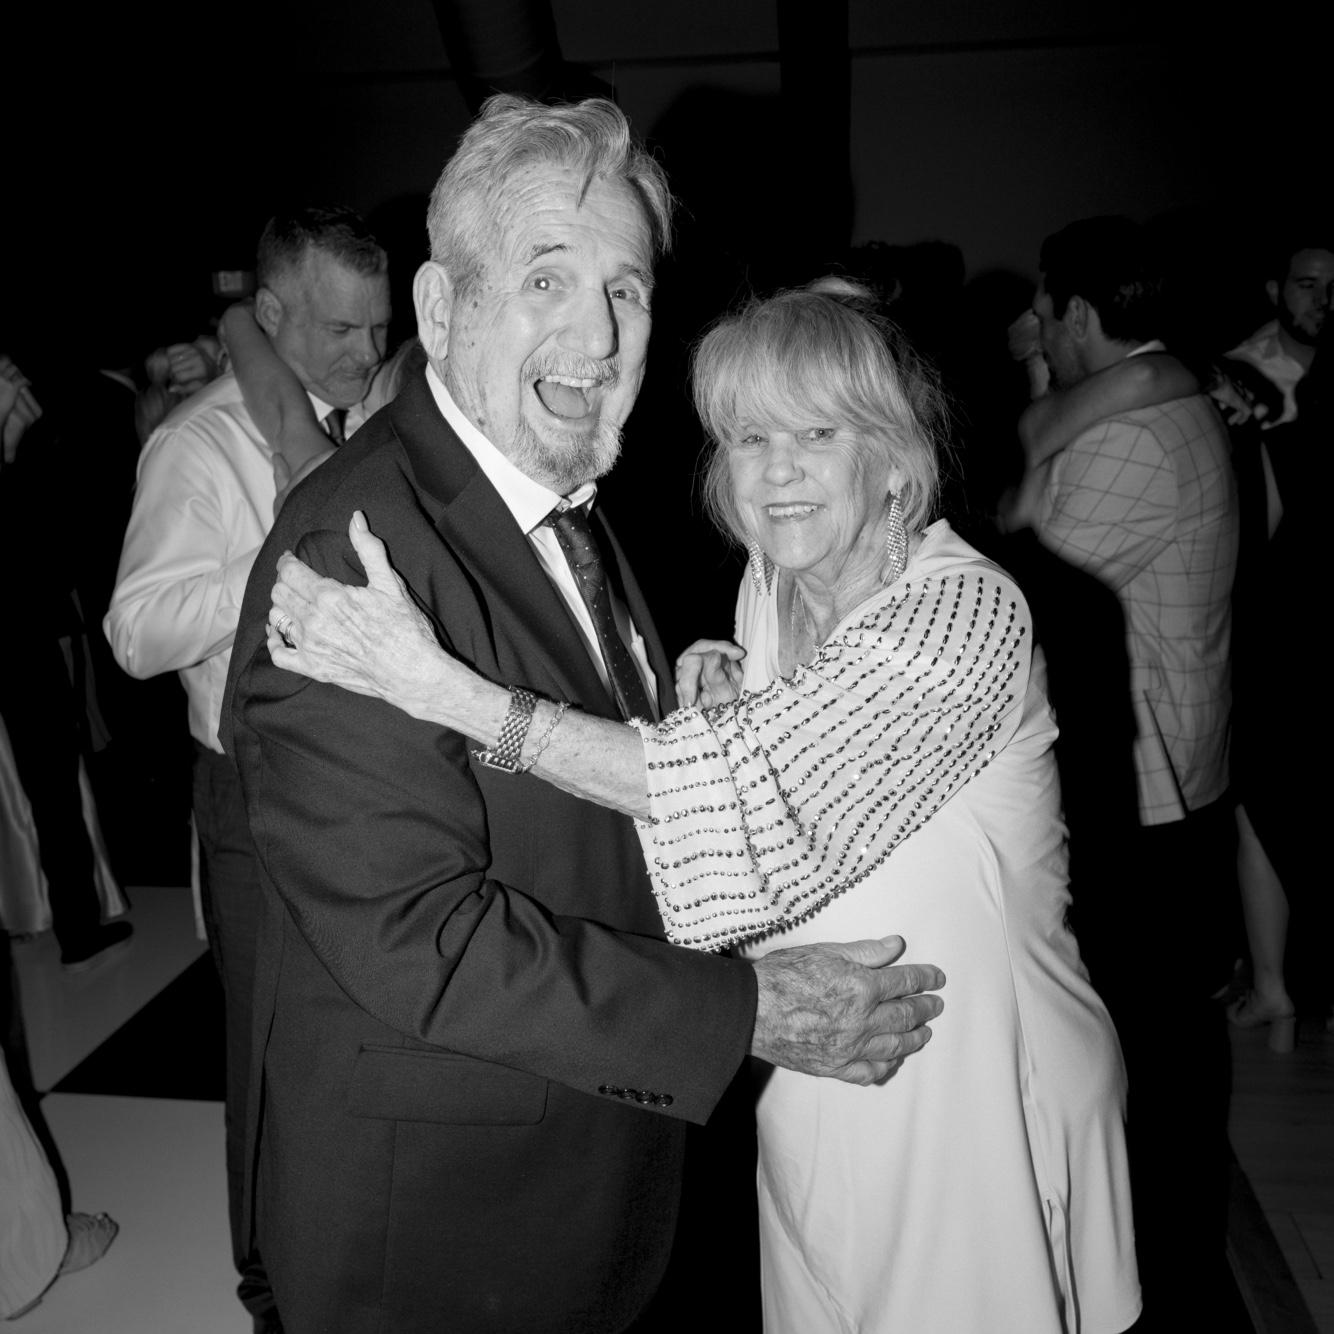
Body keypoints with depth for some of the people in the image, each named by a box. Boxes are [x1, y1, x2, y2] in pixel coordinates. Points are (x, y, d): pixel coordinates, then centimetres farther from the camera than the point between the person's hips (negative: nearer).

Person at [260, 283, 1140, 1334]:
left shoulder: (969, 609, -24)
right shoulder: (768, 591, 0)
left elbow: (758, 787, -35)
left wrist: (448, 690, -38)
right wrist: (730, 701, -10)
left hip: (972, 1101, -6)